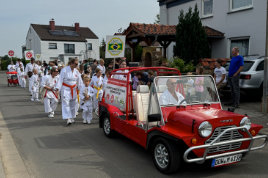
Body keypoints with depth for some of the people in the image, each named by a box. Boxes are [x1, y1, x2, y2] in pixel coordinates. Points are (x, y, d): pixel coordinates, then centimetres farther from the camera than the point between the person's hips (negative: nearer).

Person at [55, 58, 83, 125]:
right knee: (66, 103, -11)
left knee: (73, 104, 11)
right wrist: (57, 89, -19)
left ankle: (72, 118, 24)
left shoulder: (76, 71, 4)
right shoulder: (64, 70, -12)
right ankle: (68, 119, -13)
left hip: (73, 89, 5)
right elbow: (60, 79, -14)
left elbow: (79, 81, 9)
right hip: (65, 89, -5)